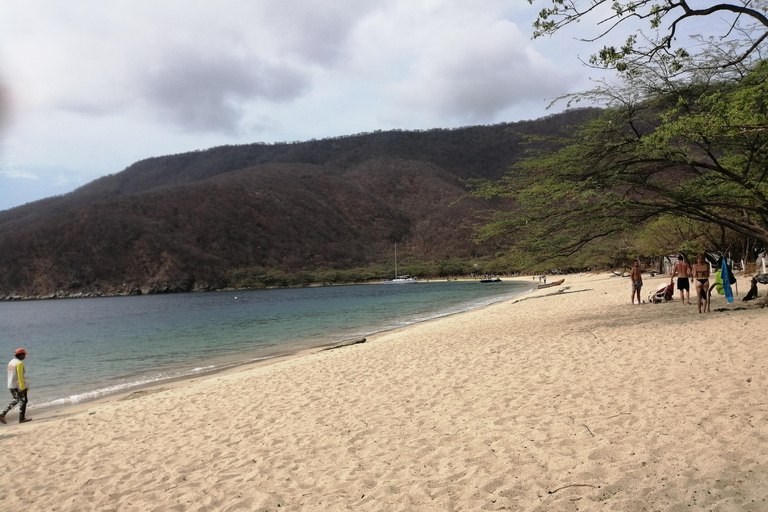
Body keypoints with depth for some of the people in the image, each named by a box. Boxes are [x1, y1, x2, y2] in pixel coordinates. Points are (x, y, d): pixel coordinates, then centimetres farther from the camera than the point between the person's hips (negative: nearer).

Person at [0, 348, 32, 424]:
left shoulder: (11, 362, 11)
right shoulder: (19, 363, -18)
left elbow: (11, 375, 17)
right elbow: (20, 376, -22)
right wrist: (23, 387, -21)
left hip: (11, 385, 9)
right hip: (19, 386, -9)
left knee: (16, 400, 21)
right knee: (23, 401, 5)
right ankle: (22, 418, 11)